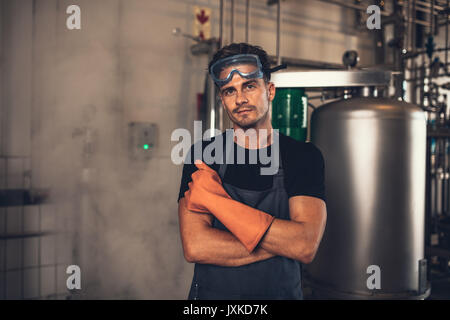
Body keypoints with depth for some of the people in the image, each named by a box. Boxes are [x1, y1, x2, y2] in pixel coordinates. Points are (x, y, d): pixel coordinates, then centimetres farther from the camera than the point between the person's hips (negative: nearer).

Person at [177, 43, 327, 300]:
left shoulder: (304, 156, -8)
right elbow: (195, 247, -18)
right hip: (211, 293, 0)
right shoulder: (203, 155, -7)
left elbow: (307, 247, -22)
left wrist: (215, 200, -21)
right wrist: (284, 242, -21)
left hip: (284, 293, 0)